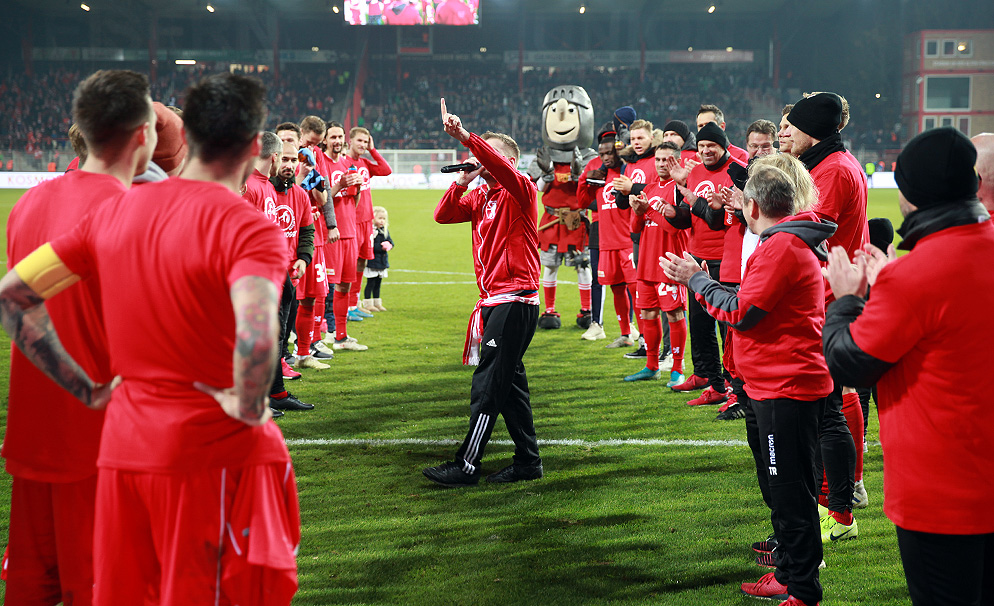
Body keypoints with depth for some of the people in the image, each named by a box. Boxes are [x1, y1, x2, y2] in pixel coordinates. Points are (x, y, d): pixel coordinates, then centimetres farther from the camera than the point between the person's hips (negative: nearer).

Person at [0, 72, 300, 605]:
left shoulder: (115, 211, 5)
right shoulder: (248, 228, -14)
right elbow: (256, 339, -32)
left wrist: (84, 389, 9)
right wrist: (249, 409, -14)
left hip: (123, 446, 6)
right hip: (216, 455, -5)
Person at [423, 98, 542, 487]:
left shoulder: (521, 190, -7)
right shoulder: (481, 196, 16)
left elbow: (502, 167, -29)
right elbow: (442, 215, 9)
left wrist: (465, 137, -37)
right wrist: (462, 181, -3)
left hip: (514, 301, -9)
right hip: (495, 301, 9)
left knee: (488, 383, -8)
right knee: (508, 381, 12)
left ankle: (467, 466, -6)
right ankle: (528, 462, 20)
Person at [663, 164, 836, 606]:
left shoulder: (781, 246, -18)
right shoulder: (792, 241, 17)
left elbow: (741, 312, -19)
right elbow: (752, 303, 16)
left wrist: (696, 279, -7)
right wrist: (698, 279, 14)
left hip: (786, 387, -11)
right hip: (781, 383, 11)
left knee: (791, 491, -6)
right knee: (778, 483, 19)